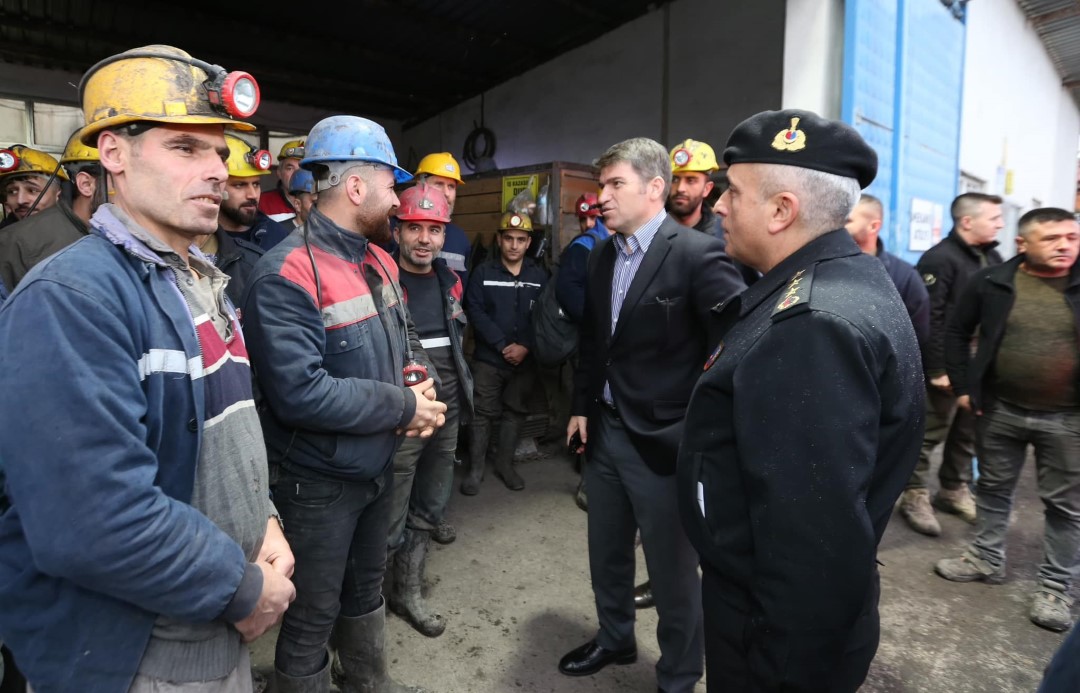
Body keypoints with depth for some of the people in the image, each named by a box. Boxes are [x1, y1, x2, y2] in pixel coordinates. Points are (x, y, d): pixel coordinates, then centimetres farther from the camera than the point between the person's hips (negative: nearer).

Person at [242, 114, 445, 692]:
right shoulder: (287, 274, -24)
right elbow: (301, 393, -31)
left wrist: (419, 380, -10)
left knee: (366, 589, 28)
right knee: (313, 617, 13)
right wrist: (405, 407, -23)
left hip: (378, 466, 8)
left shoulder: (379, 262, 4)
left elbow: (403, 337, 12)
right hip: (319, 482, -8)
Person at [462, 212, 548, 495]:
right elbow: (475, 312, -9)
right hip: (488, 358, -2)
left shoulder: (540, 276, 4)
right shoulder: (482, 273, -1)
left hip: (525, 359, 2)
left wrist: (525, 346, -13)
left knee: (515, 412, 12)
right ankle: (475, 468, 15)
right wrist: (503, 345, -16)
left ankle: (505, 464, 27)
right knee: (483, 413, 3)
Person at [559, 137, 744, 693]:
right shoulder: (601, 255, 7)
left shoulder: (698, 254, -15)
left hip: (662, 440, -6)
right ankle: (614, 639, 49)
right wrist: (582, 408, 12)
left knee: (673, 572, 11)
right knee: (606, 554, 23)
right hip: (604, 431, 7)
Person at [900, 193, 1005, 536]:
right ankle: (915, 495, 12)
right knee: (930, 434, 1)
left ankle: (954, 490, 31)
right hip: (947, 369, -8)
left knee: (968, 433, 16)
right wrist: (937, 368, -21)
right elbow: (929, 320, -19)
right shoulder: (939, 259, -13)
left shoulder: (993, 258, 14)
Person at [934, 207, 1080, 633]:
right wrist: (962, 387, -1)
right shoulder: (991, 282, -4)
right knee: (993, 489, 15)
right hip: (999, 410, 1)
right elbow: (957, 333, 4)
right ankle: (987, 559, 34)